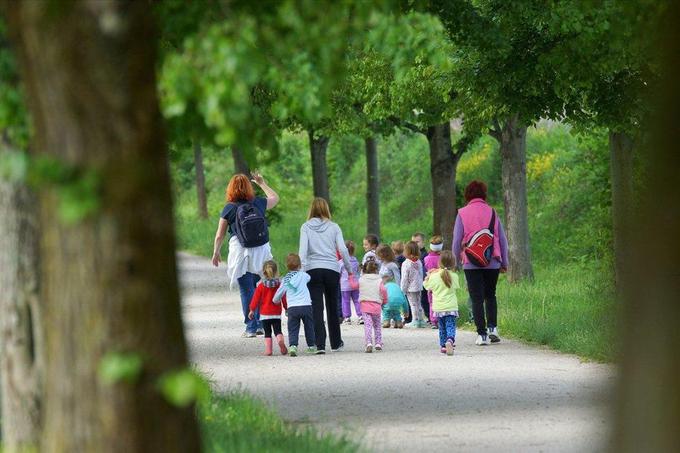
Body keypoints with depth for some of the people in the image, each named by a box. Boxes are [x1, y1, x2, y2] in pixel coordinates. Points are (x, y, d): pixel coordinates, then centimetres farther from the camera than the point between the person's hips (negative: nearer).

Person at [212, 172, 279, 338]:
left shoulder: (229, 209, -4)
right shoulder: (258, 203, 4)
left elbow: (219, 235, 1)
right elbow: (275, 198, 26)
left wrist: (216, 252, 15)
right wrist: (262, 183, 38)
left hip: (241, 251, -3)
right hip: (261, 250, 3)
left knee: (246, 290, 1)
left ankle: (251, 327, 2)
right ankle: (260, 324, 8)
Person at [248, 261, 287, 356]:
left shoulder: (261, 285, -5)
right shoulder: (279, 284, -1)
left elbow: (256, 298, -2)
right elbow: (284, 298, 3)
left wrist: (252, 310, 7)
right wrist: (287, 308, 16)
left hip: (264, 314, -1)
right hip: (276, 313, 1)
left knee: (267, 333, 7)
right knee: (278, 331, 4)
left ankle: (268, 349, -3)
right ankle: (280, 341, -27)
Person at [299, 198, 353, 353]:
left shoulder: (306, 227, 3)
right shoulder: (334, 227, 5)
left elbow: (303, 249, -7)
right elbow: (343, 249, 1)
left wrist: (301, 270, -10)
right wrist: (349, 269, 11)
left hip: (312, 270, -1)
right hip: (332, 270, 1)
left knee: (317, 308, -4)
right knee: (332, 307, 15)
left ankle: (320, 344, -16)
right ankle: (335, 343, 26)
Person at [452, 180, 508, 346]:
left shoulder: (462, 214, -2)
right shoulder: (492, 212, 4)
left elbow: (457, 240, -3)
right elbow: (502, 239, 6)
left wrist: (455, 260, 9)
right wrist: (504, 262, 13)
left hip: (471, 263, -2)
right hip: (492, 263, 2)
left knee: (477, 299, 3)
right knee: (490, 295, 18)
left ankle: (482, 334, -3)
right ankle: (492, 327, 4)